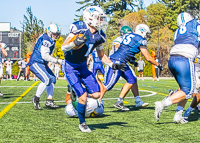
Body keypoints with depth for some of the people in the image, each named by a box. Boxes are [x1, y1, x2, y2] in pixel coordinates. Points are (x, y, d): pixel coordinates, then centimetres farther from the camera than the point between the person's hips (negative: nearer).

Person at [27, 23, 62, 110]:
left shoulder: (51, 40, 14)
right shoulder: (46, 40, -18)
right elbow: (45, 56, -23)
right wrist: (57, 61, -20)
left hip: (42, 64, 11)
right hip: (36, 63, -11)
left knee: (52, 79, 8)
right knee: (46, 80, -22)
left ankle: (49, 101, 10)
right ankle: (36, 99, -10)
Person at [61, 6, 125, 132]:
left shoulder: (99, 36, -2)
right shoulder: (79, 29, -22)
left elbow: (101, 55, 11)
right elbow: (63, 47, -20)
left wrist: (113, 65, -2)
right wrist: (75, 42, -38)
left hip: (83, 66, 6)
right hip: (71, 67, -6)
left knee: (96, 94, -4)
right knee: (83, 96, -12)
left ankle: (76, 92, 24)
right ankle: (82, 123, 8)